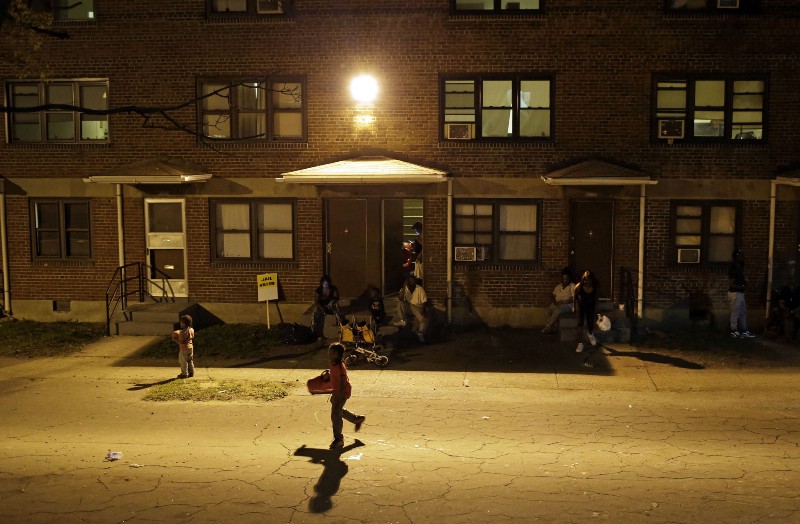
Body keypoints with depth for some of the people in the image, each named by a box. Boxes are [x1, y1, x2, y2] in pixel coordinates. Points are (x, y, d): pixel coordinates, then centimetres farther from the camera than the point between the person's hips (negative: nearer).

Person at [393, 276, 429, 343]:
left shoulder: (420, 289, -13)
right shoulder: (405, 288, -8)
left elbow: (424, 302, -12)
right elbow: (400, 298, -22)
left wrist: (424, 310, -31)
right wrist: (403, 287, -29)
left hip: (418, 308, -2)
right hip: (408, 307, 2)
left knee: (424, 319, -30)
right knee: (399, 303, -27)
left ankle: (420, 333, -8)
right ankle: (402, 321, -23)